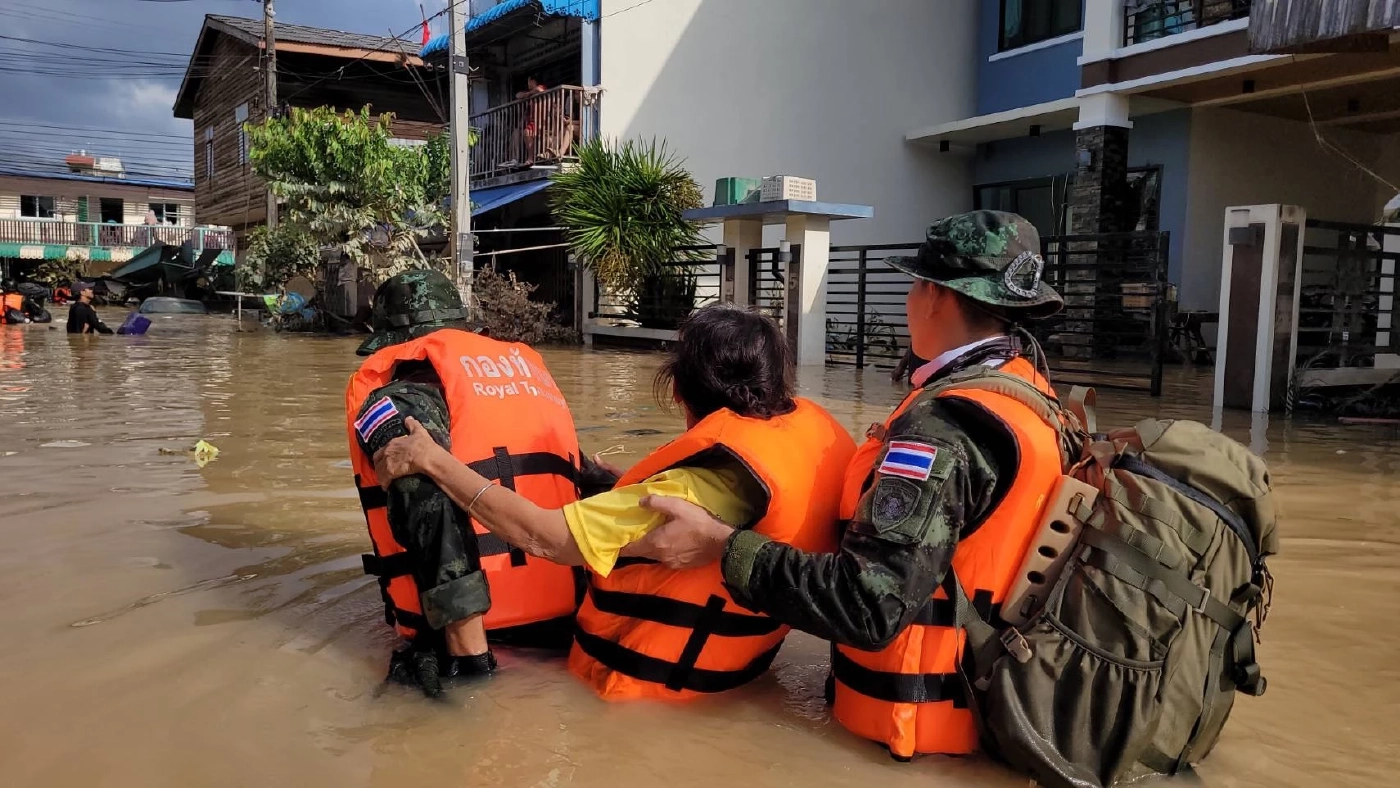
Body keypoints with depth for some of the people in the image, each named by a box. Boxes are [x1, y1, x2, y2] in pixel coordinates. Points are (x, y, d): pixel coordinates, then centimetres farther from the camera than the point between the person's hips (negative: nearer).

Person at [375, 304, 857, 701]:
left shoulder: (718, 473, -33)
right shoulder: (816, 425, -11)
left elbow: (542, 537, -32)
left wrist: (432, 460, -22)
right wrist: (630, 486, 8)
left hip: (652, 673, -8)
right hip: (736, 657, 8)